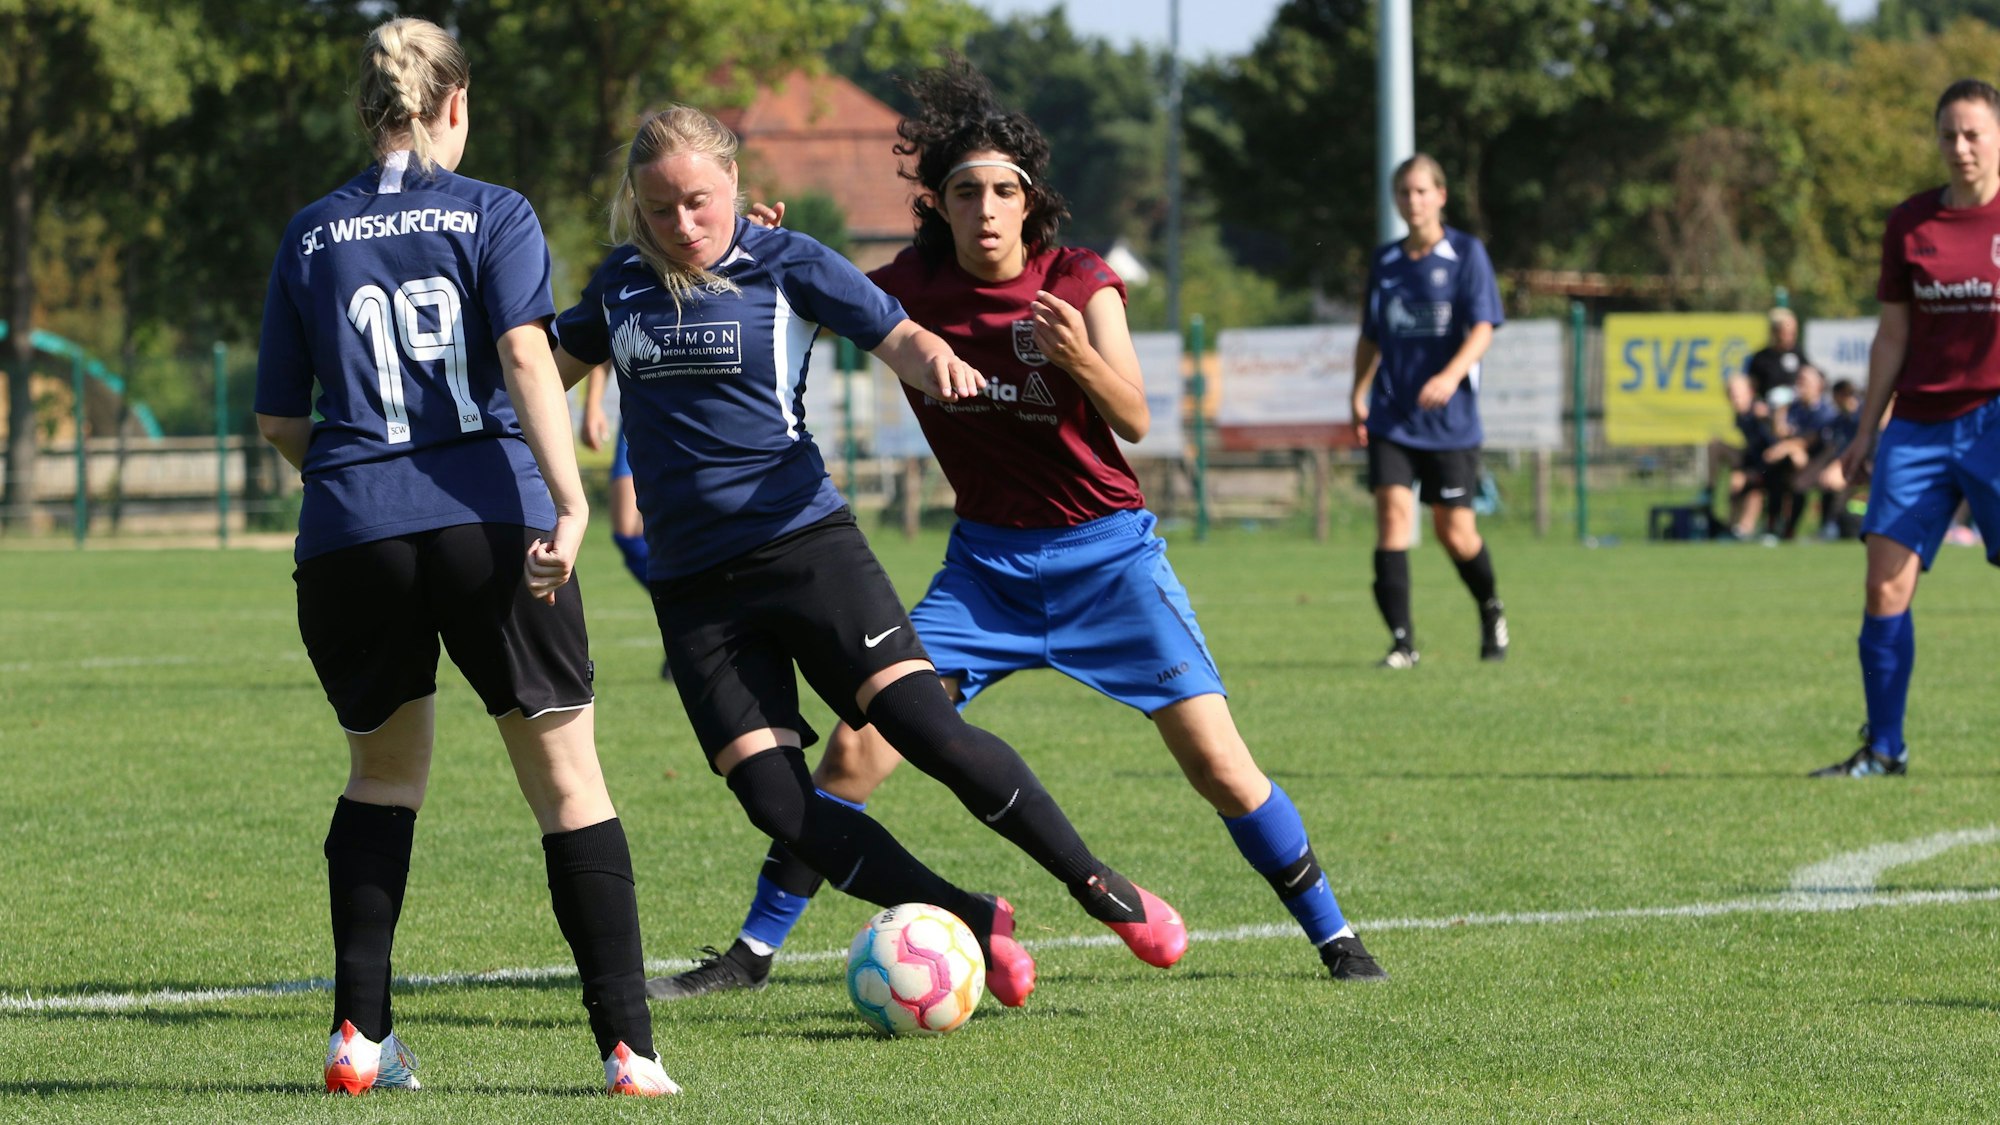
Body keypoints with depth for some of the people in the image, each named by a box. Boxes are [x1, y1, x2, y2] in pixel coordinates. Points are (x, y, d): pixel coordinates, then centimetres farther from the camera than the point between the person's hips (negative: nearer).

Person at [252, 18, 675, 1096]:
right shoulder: (494, 215, 4)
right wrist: (569, 501, -19)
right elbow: (526, 356, -12)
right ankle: (627, 1047, -4)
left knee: (383, 771, 22)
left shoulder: (311, 235, 12)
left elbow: (278, 418, 15)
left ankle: (359, 1034, 13)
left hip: (349, 531, 3)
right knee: (568, 779, 3)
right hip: (488, 520, -3)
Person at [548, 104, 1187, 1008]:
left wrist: (935, 360, -30)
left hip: (804, 547, -3)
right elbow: (552, 363, 26)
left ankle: (1099, 888, 1)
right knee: (780, 808, -9)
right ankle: (971, 926, 7)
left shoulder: (784, 263, -1)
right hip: (692, 585, 3)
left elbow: (898, 339, -8)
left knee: (928, 732, -18)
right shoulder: (622, 284, 9)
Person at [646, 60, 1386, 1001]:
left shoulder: (1078, 284, -13)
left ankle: (1334, 938, 8)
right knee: (856, 749, -8)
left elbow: (1134, 422, -18)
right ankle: (752, 951, 2)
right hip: (985, 561, 2)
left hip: (1105, 552, -2)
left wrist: (1079, 358, -38)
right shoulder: (908, 288, -6)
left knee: (1216, 762, -9)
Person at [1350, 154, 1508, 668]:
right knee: (1392, 512, -14)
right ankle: (1401, 640, -13)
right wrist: (1358, 395, 10)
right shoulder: (1384, 262, 10)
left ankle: (1491, 611, 32)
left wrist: (1452, 374, -27)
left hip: (1450, 416, -3)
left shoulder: (1466, 253, -2)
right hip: (1391, 417, 3)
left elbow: (1482, 329, -11)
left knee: (1455, 530, 2)